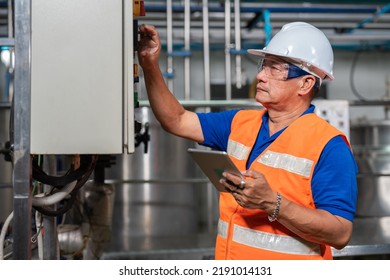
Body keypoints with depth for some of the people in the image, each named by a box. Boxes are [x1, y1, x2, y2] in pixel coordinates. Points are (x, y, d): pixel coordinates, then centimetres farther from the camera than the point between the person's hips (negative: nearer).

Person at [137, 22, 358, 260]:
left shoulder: (328, 146, -13)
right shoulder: (240, 123, 6)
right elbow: (177, 121, 9)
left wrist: (271, 203, -28)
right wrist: (150, 66, -1)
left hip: (287, 255, -5)